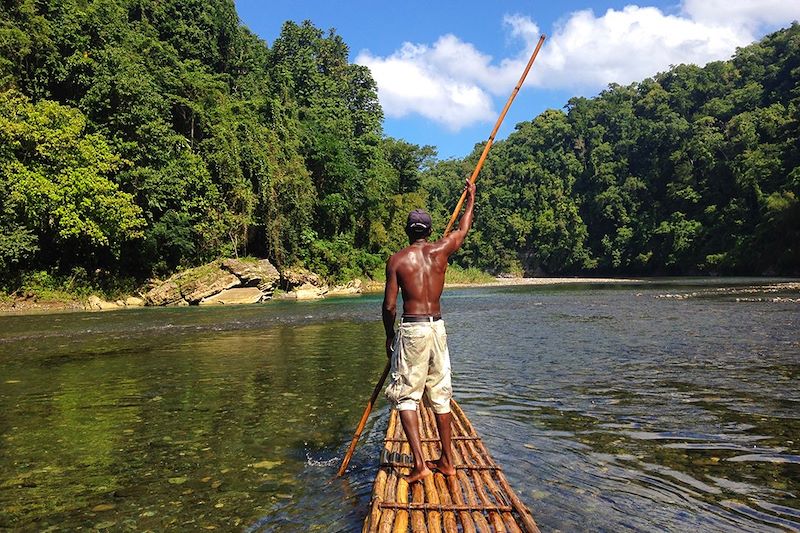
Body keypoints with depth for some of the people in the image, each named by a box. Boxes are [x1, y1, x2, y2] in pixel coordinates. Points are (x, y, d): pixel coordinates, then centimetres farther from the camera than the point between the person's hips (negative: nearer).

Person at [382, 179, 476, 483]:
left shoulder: (396, 260, -5)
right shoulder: (440, 251, 3)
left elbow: (389, 306, -6)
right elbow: (463, 230, 22)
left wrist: (389, 336, 9)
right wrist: (471, 199, 37)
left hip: (411, 329, -4)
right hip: (438, 327, 4)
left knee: (405, 396, 4)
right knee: (440, 395, 14)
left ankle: (420, 463, -4)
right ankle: (447, 461, 23)